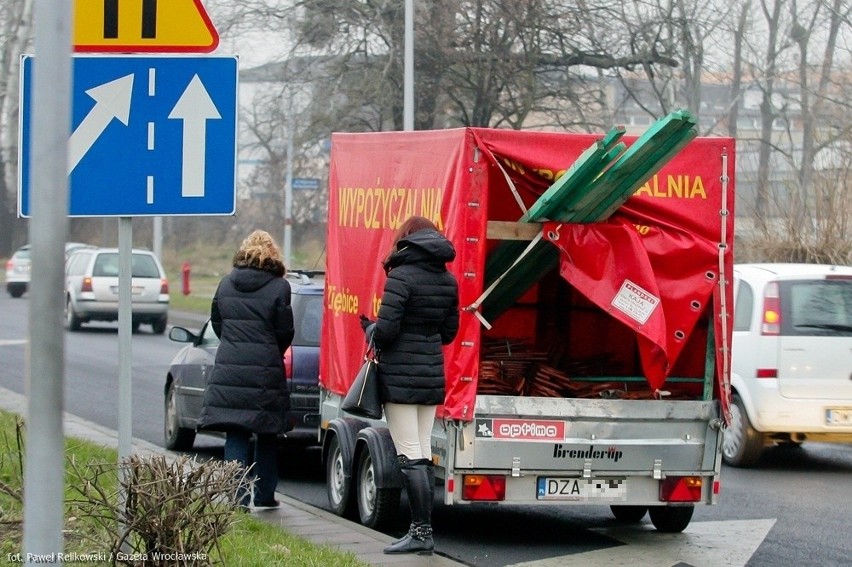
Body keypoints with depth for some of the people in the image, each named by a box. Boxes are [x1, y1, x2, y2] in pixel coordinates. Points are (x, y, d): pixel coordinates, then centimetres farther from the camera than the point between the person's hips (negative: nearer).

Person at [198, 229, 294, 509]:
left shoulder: (226, 284, 5)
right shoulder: (278, 287, -6)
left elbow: (216, 323, 13)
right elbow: (284, 333, -2)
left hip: (228, 369, 2)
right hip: (265, 371, -2)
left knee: (235, 434, 3)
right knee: (267, 434, 11)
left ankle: (238, 495, -6)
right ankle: (264, 494, 16)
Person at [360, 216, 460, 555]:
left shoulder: (402, 277, -13)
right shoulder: (448, 281, 8)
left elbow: (386, 330, -16)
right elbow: (449, 332, 13)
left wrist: (370, 330, 4)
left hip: (400, 376, -7)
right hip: (432, 375, 7)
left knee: (410, 457, -6)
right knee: (423, 455, 11)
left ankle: (421, 531, -9)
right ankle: (423, 531, 12)